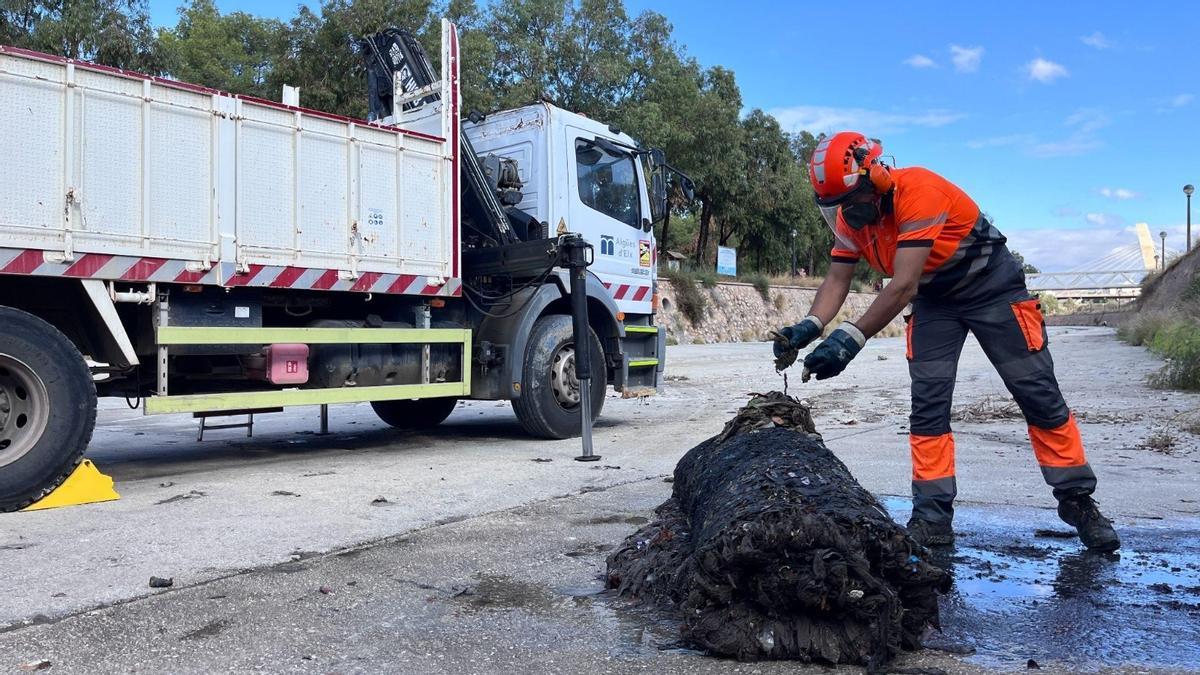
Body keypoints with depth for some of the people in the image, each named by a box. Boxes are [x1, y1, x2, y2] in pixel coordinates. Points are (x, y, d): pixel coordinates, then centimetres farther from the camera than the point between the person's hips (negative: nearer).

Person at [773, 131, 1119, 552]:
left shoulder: (916, 190, -34)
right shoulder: (849, 219, -11)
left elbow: (904, 285, -39)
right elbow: (837, 281, -11)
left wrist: (851, 338, -44)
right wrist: (810, 326, -31)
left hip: (992, 285, -5)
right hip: (933, 299, 6)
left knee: (1039, 396, -1)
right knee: (928, 404, -4)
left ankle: (1079, 502, 13)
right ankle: (932, 519, 0)